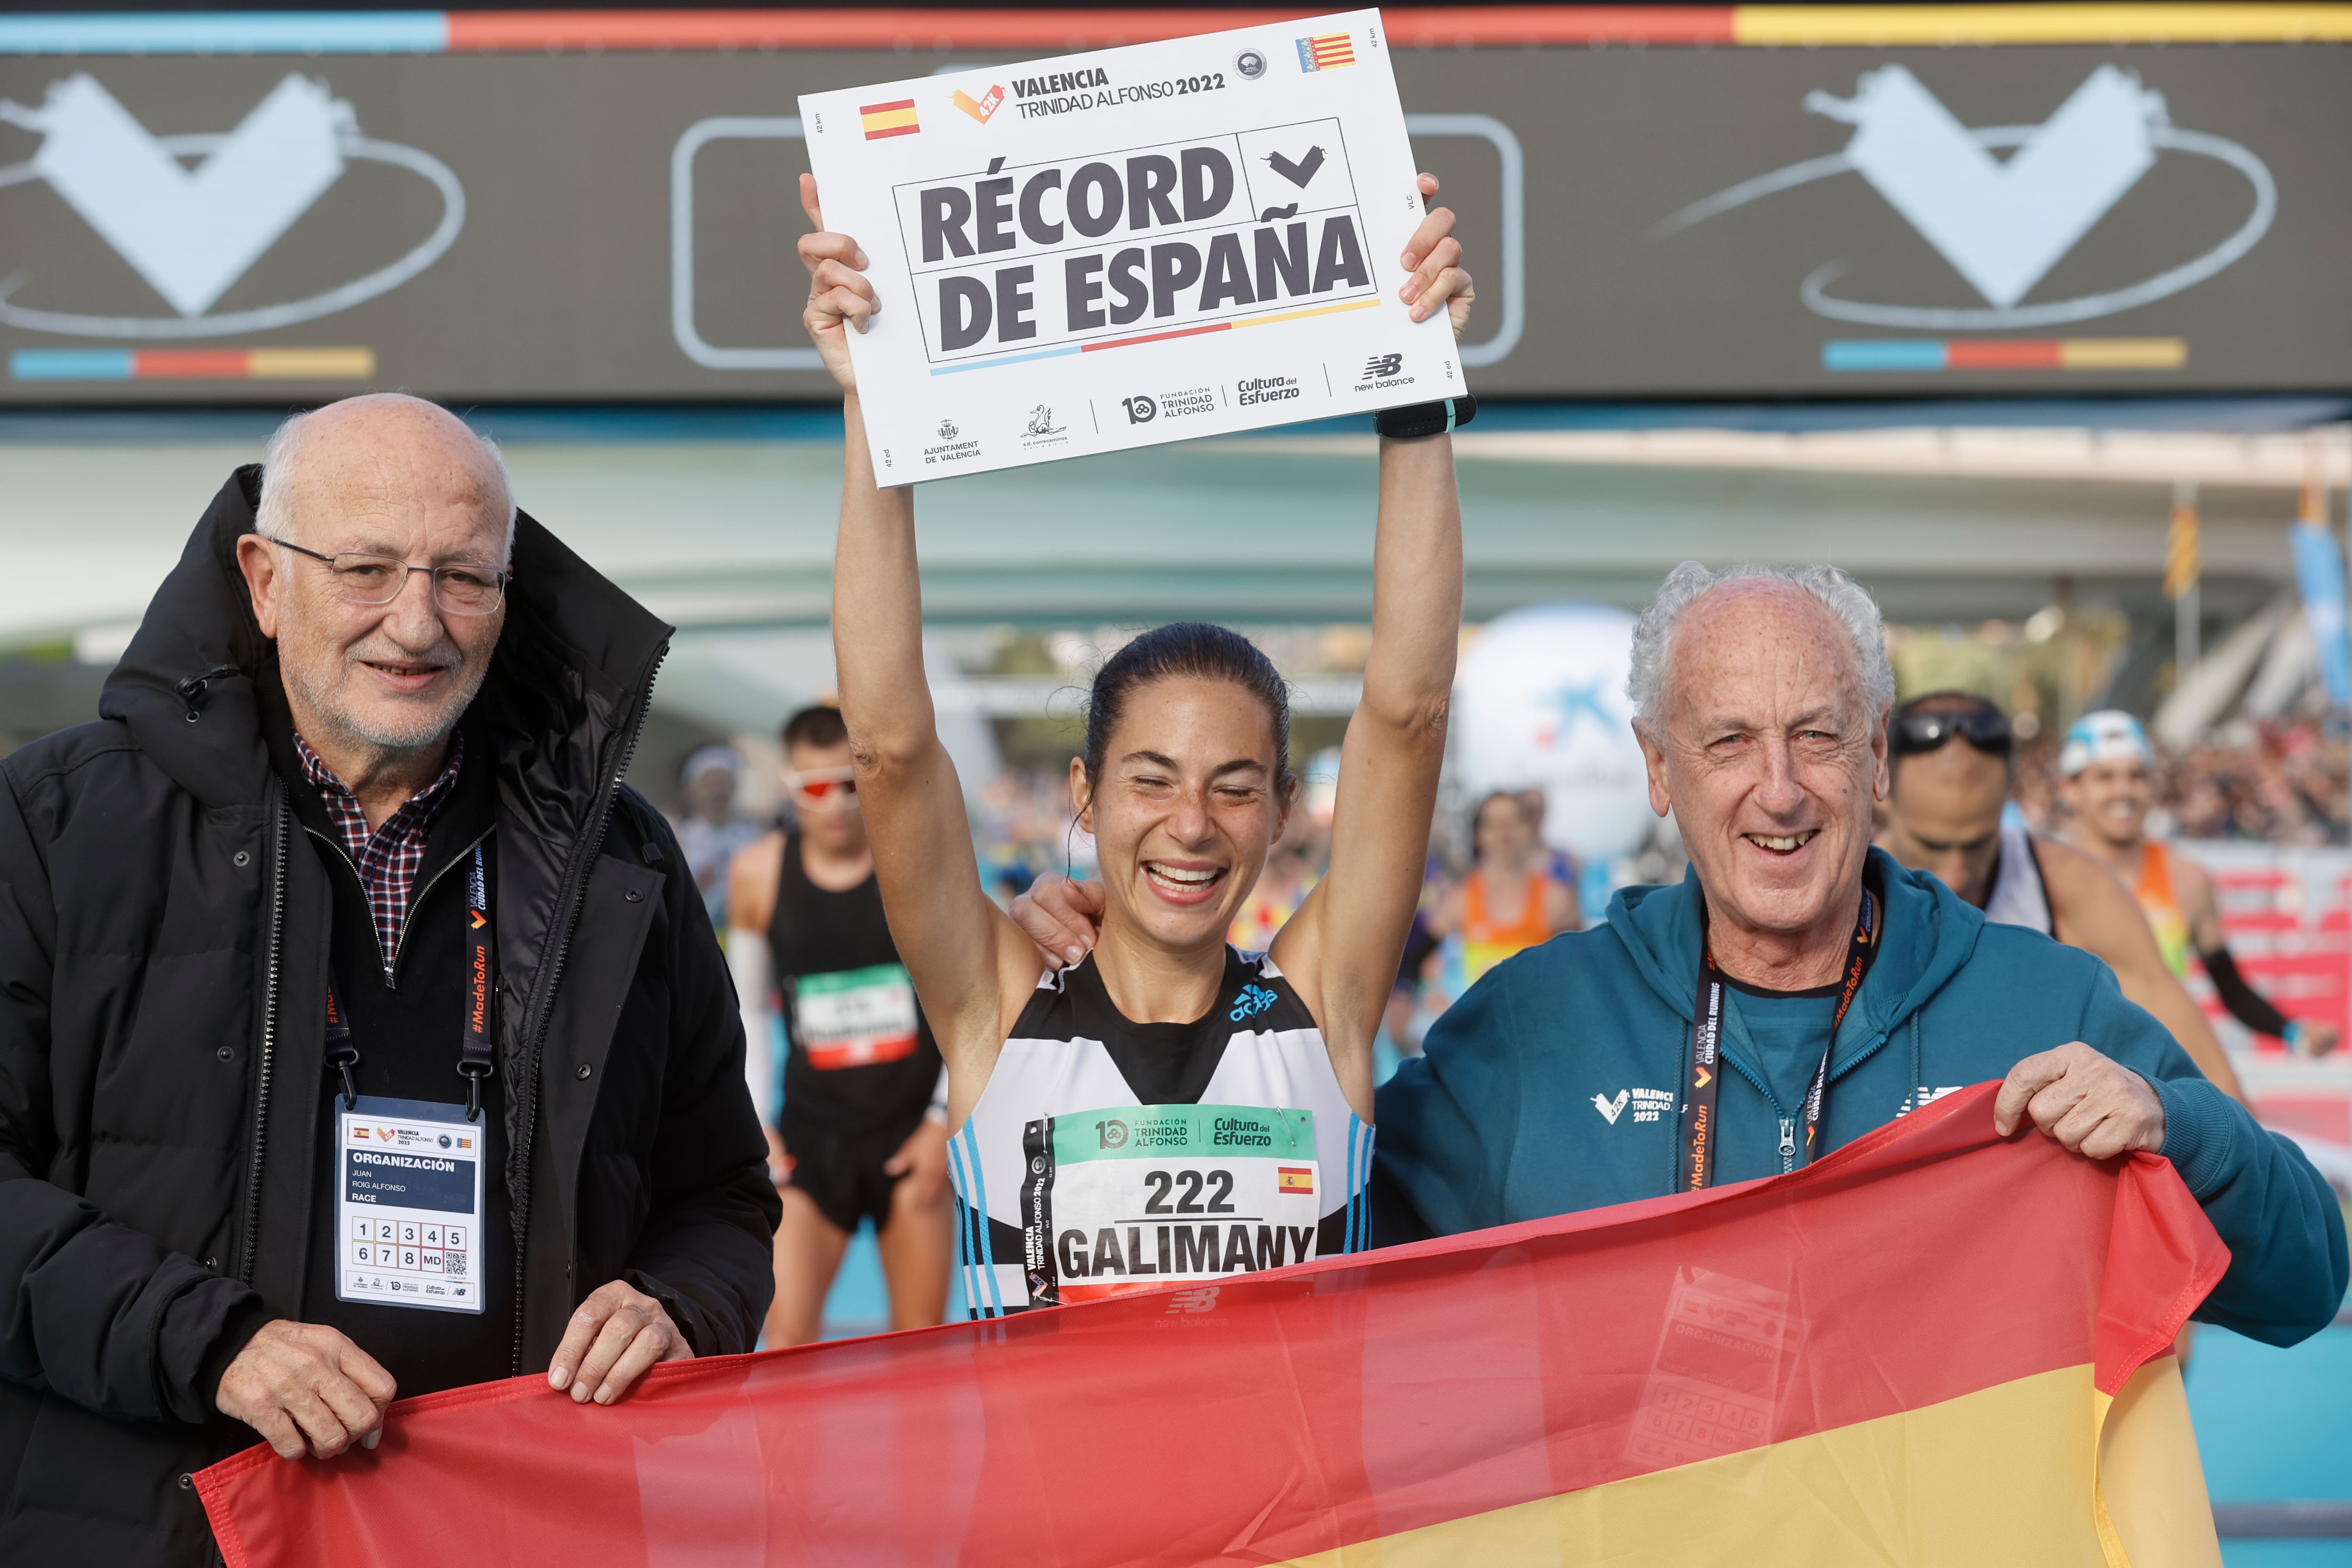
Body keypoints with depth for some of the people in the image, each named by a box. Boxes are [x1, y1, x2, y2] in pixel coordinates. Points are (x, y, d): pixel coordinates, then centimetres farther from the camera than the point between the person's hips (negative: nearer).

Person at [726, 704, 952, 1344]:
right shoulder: (759, 873, 0)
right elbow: (747, 1009, 12)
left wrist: (945, 1121, -4)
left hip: (912, 1131, -1)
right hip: (811, 1131, 1)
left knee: (921, 1340, 4)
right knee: (787, 1335, -11)